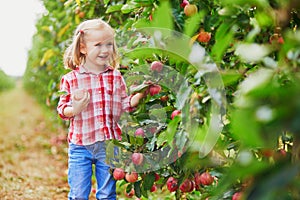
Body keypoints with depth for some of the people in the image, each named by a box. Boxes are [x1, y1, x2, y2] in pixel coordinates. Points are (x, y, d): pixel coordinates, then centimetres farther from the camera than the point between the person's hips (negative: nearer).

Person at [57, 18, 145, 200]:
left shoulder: (115, 76, 4)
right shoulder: (71, 79, -4)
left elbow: (125, 105, 7)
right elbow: (62, 109, -2)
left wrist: (139, 96, -9)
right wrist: (74, 109, -23)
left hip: (109, 145, 2)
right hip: (80, 145, -2)